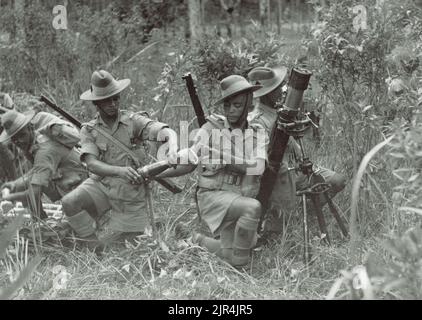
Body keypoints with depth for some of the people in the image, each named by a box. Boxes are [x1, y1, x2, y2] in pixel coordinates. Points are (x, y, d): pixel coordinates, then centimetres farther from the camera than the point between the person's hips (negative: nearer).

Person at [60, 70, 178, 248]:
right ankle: (95, 249, -6)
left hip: (130, 193, 0)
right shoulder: (89, 131, 0)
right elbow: (91, 164, -15)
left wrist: (172, 148, -45)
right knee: (70, 203, -29)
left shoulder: (133, 122, -4)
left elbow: (166, 132, -19)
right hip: (100, 186, 1)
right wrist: (120, 171, -35)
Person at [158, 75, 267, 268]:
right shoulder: (212, 128, -1)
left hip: (240, 198, 5)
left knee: (231, 257, 6)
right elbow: (189, 164, 2)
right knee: (253, 208, -33)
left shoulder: (258, 134, 5)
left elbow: (257, 167, -13)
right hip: (213, 194, -4)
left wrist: (224, 159, -23)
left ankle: (192, 238, 31)